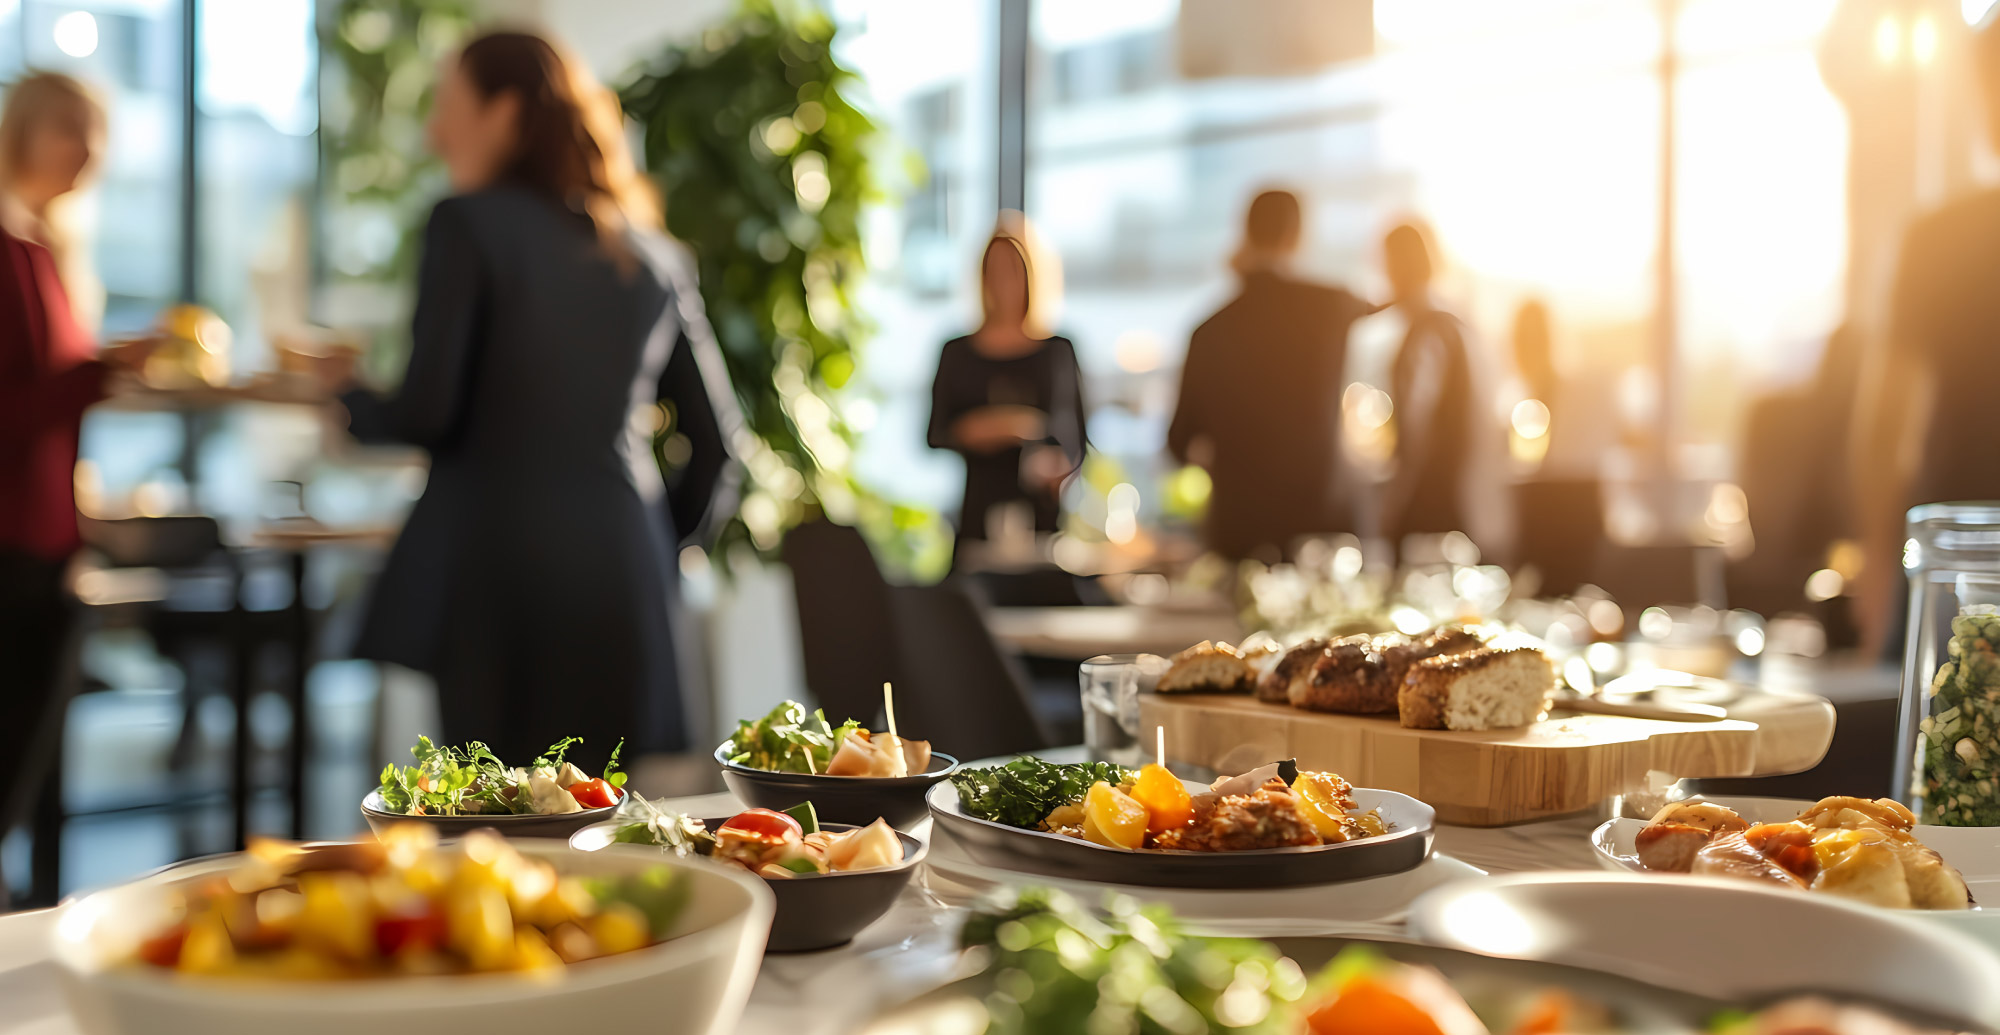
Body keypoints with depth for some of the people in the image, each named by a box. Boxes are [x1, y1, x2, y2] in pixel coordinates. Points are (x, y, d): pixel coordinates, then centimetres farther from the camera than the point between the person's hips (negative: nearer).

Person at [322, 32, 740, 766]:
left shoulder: (468, 224, -1)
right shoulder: (655, 255, 15)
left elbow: (426, 412, -8)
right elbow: (714, 434, 15)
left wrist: (350, 401, 12)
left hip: (498, 554, -5)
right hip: (626, 569, 5)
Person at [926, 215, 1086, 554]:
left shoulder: (1057, 352, 6)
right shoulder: (957, 354, 8)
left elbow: (1075, 440, 5)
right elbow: (935, 435, 9)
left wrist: (1058, 464, -15)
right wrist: (969, 431, -10)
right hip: (980, 511, 1)